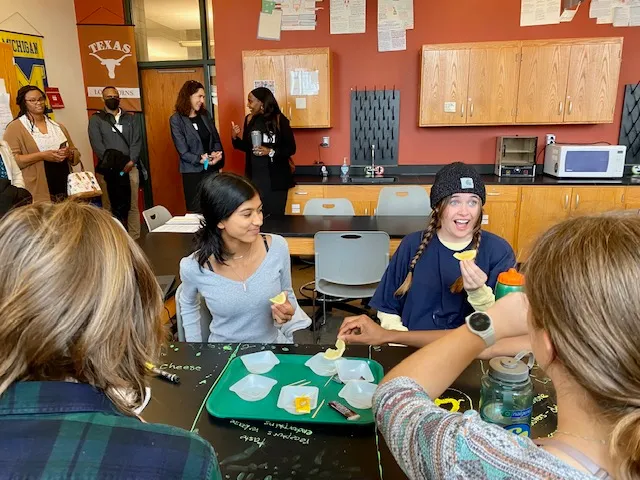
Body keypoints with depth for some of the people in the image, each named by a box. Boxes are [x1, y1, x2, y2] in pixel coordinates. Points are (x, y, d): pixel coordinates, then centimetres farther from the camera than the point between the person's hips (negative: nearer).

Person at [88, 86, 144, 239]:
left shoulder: (130, 118, 15)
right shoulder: (96, 119, 6)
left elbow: (137, 141, 5)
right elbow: (97, 145, -5)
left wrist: (131, 162, -11)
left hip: (130, 167, 2)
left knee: (133, 205, 2)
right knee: (109, 206, -2)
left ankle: (135, 238, 6)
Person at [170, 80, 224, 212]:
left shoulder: (205, 114, 7)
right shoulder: (176, 119, -8)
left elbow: (216, 139, 10)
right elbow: (183, 151, -12)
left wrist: (217, 153, -10)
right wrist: (201, 160, -24)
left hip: (212, 169, 4)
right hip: (193, 172, -4)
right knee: (196, 210, 5)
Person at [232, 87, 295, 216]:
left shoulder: (279, 120, -7)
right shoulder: (249, 119, 8)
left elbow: (291, 149, -7)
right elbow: (246, 147, 14)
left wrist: (270, 152, -19)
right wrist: (235, 137, -3)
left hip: (275, 179, -4)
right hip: (254, 178, 4)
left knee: (275, 216, 0)